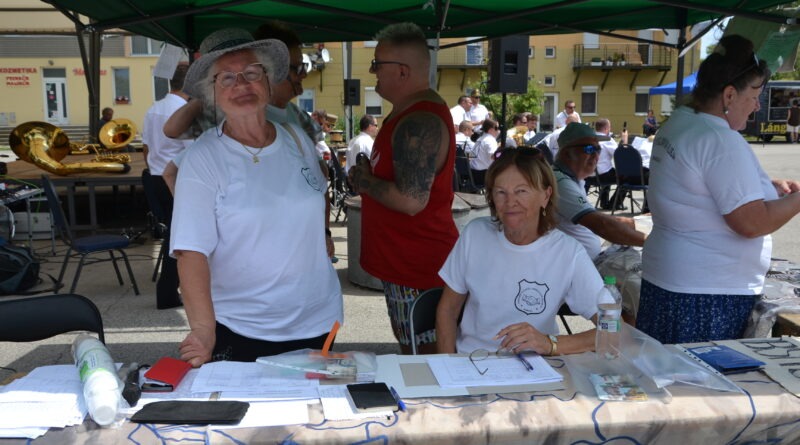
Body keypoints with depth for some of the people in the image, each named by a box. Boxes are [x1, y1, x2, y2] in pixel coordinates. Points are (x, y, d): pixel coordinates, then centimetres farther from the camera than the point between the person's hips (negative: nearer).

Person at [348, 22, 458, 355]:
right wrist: (369, 175, 9)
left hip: (416, 266, -11)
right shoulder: (415, 111, 13)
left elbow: (412, 200, -30)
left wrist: (364, 181, -14)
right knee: (421, 355, 21)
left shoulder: (417, 124, -22)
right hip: (406, 261, 11)